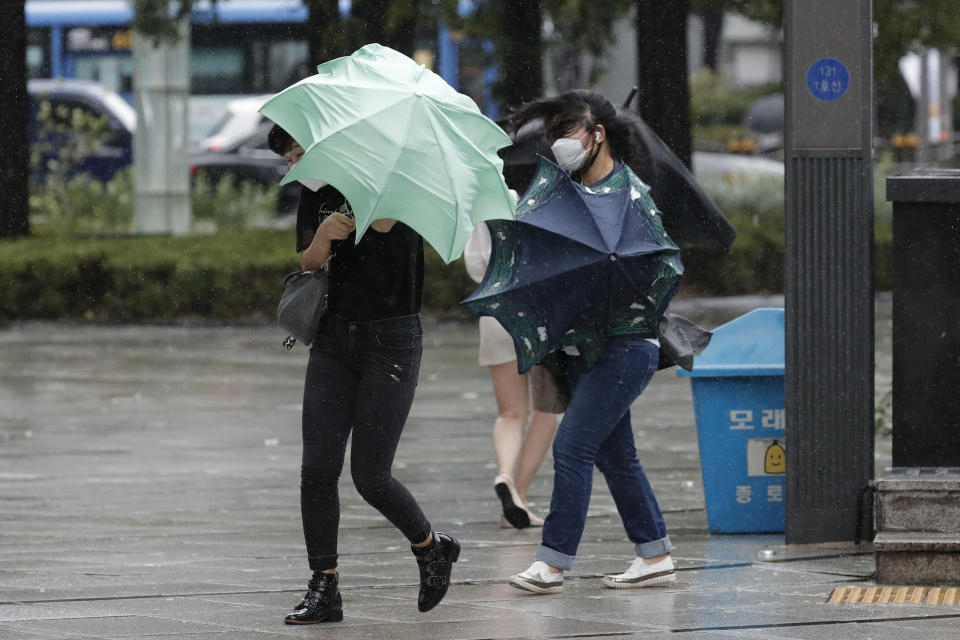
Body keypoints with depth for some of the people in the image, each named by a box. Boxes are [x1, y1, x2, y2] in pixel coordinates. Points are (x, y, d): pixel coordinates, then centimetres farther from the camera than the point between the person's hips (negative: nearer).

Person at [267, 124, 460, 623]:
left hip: (391, 341, -6)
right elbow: (309, 261, 6)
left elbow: (383, 220, -27)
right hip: (335, 338, 6)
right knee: (317, 469, -4)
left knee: (370, 477, -6)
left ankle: (432, 547, 21)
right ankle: (324, 589, 1)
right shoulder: (315, 193, 10)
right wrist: (324, 236, -14)